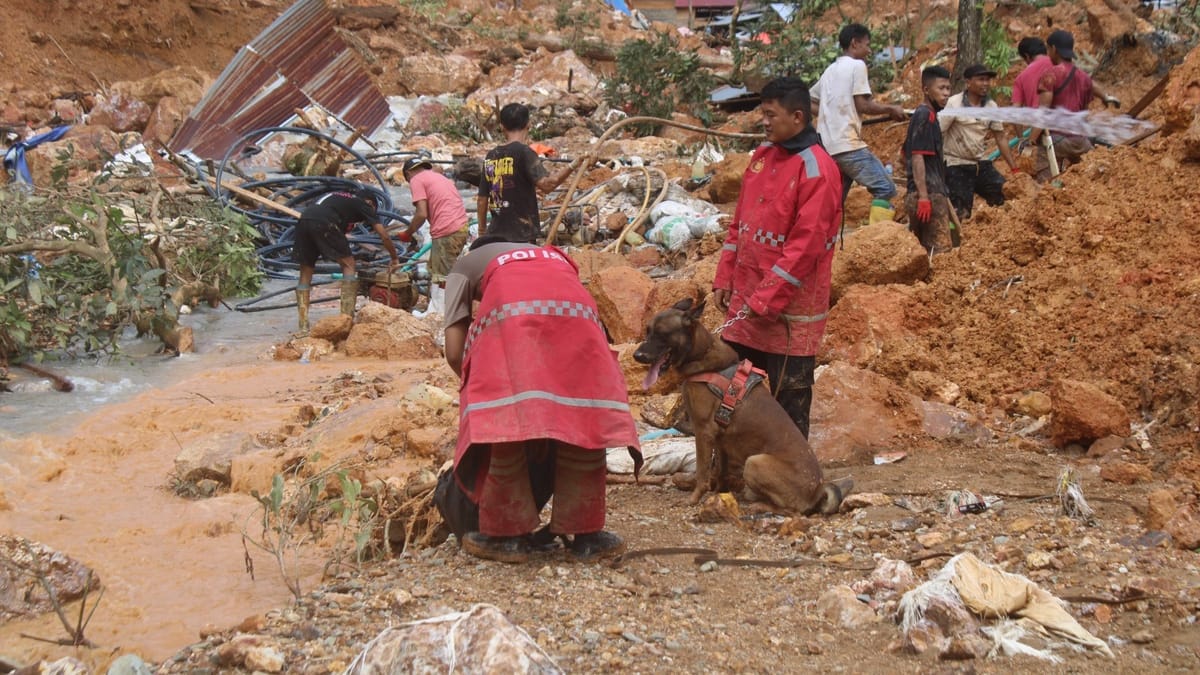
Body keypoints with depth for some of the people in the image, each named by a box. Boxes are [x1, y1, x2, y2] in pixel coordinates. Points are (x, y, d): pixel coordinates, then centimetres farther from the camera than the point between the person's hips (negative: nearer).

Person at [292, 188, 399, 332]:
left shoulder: (338, 196, 38)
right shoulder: (363, 205, 21)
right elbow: (384, 236, 18)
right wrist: (395, 258, 32)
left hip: (303, 221, 6)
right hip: (323, 224, -6)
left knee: (305, 275, 15)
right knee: (349, 266, 9)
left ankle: (303, 326, 11)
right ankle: (347, 317, 1)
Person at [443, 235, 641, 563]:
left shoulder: (464, 266, 34)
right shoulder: (552, 255, 44)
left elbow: (454, 351, 19)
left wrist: (478, 384, 36)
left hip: (510, 313, -3)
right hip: (575, 311, 3)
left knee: (503, 422, 4)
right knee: (584, 422, 10)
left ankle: (509, 534, 9)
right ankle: (586, 533, 15)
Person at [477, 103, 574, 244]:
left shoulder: (491, 156, 9)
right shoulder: (524, 152, -9)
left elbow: (483, 199, 12)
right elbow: (545, 184, -21)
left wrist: (482, 231, 21)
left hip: (496, 234, 6)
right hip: (522, 235, -6)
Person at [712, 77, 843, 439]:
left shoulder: (816, 170, -15)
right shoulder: (762, 156, 10)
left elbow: (806, 246, -20)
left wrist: (765, 300, -19)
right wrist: (725, 278, 9)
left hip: (790, 309, -8)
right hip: (746, 298, 8)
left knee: (789, 399, 1)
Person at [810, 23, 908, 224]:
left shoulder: (830, 70, 21)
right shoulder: (857, 66, -2)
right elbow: (863, 105, -9)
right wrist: (891, 110, 4)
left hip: (826, 147, 8)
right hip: (848, 144, -8)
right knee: (885, 188, -7)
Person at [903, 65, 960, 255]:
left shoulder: (928, 115, 19)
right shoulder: (925, 115, -11)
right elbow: (917, 157, -18)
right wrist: (923, 196, -23)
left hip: (932, 194, 10)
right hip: (929, 195, -10)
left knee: (924, 251, 11)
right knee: (941, 251, -14)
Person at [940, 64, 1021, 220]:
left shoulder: (991, 106, 5)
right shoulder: (953, 104, -12)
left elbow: (1001, 137, 12)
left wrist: (1015, 170, 9)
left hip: (982, 165, 6)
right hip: (957, 167, -5)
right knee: (960, 214, -10)